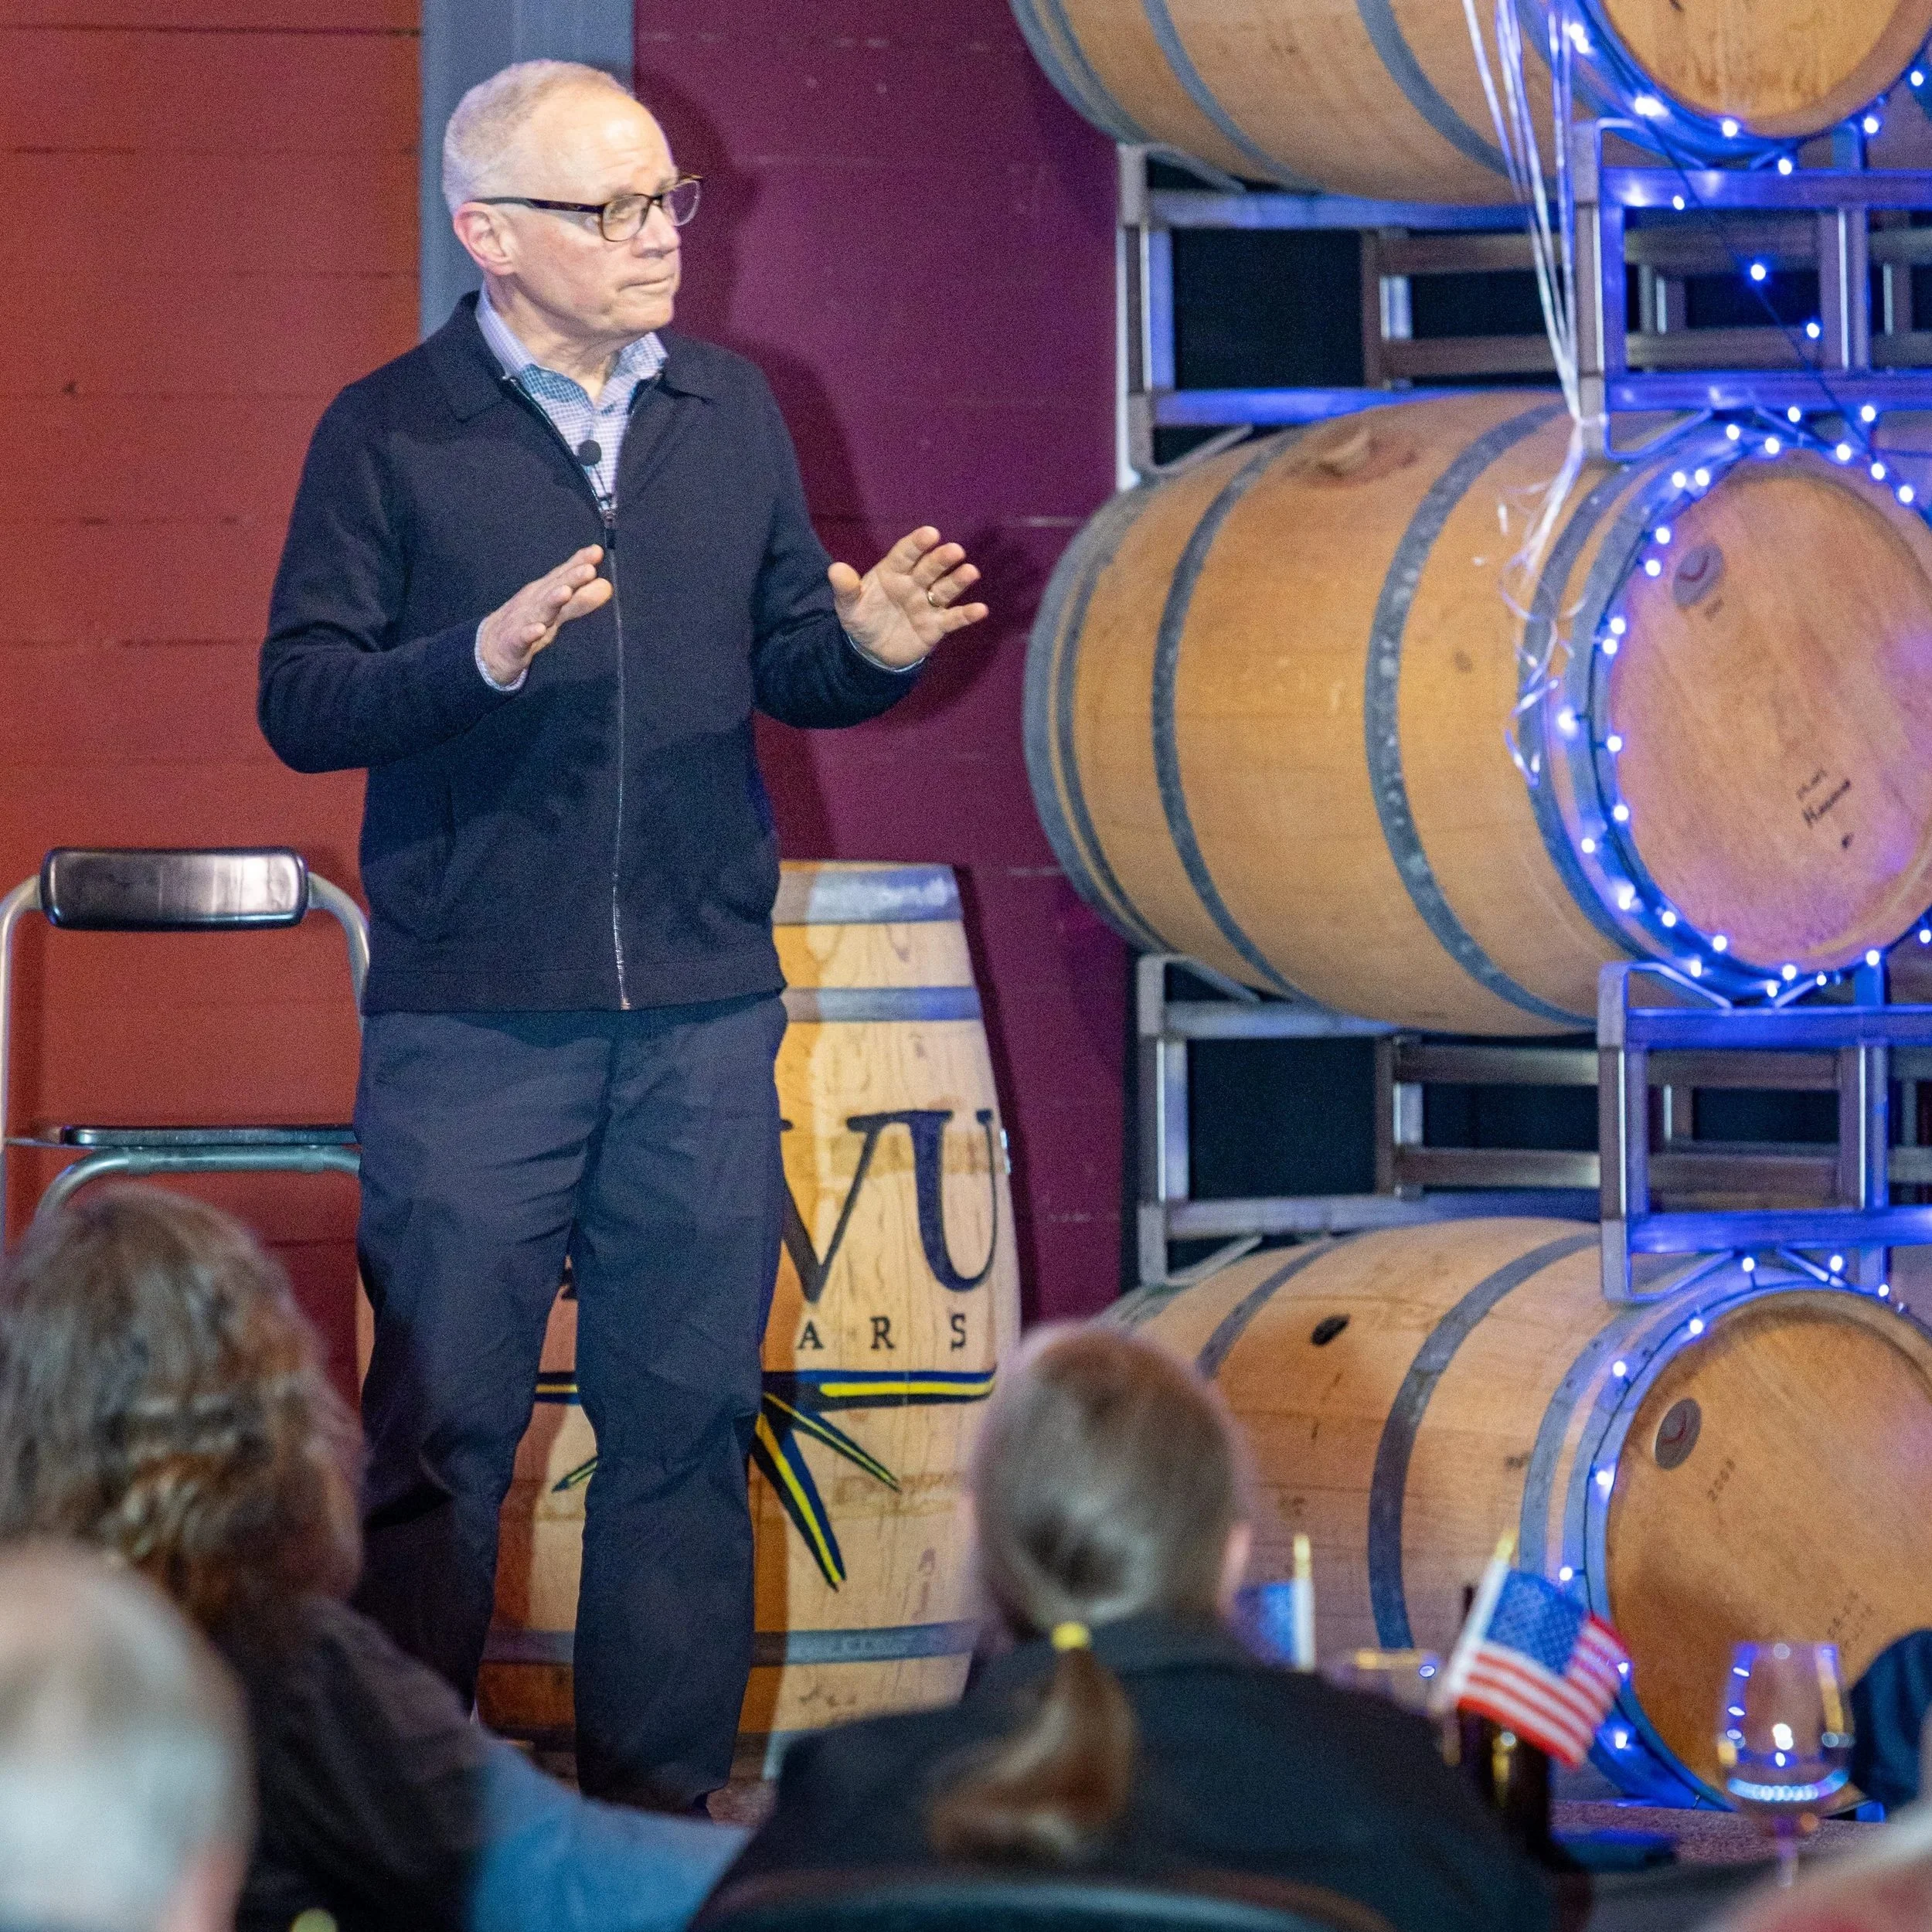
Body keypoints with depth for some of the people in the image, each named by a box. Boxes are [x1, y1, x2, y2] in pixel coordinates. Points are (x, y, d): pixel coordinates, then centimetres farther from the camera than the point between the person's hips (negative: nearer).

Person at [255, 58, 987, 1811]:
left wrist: (868, 649, -7)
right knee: (443, 1425, -2)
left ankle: (662, 1810, 15)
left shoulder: (730, 414, 11)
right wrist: (483, 661, -23)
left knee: (688, 1417, 6)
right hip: (474, 1016, -4)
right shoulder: (390, 434, -2)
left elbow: (783, 667, 15)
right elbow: (301, 702, -7)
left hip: (701, 1010, 4)